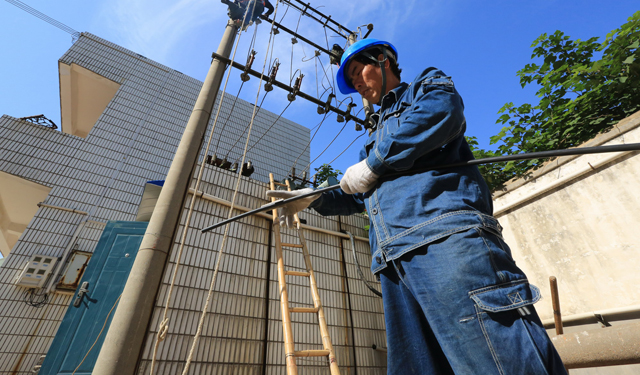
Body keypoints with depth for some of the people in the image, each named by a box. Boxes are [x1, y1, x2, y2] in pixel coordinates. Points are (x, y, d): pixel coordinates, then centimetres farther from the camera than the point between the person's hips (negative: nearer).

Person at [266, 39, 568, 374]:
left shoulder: (427, 83, 18)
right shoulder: (377, 136, 37)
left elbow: (443, 112, -9)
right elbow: (360, 195, 35)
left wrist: (373, 164, -3)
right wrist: (313, 198, 20)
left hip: (445, 232, -6)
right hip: (394, 258, 7)